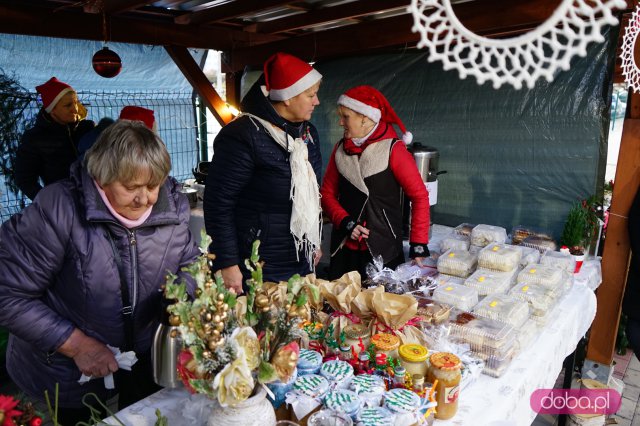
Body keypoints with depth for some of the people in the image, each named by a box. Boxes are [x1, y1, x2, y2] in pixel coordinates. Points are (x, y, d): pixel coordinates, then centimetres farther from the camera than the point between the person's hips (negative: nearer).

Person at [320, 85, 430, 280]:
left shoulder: (393, 149, -9)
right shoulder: (341, 149, 5)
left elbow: (419, 196, -8)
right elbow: (327, 193, 7)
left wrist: (418, 246, -10)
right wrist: (346, 223, -8)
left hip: (383, 251, -4)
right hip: (344, 249, 4)